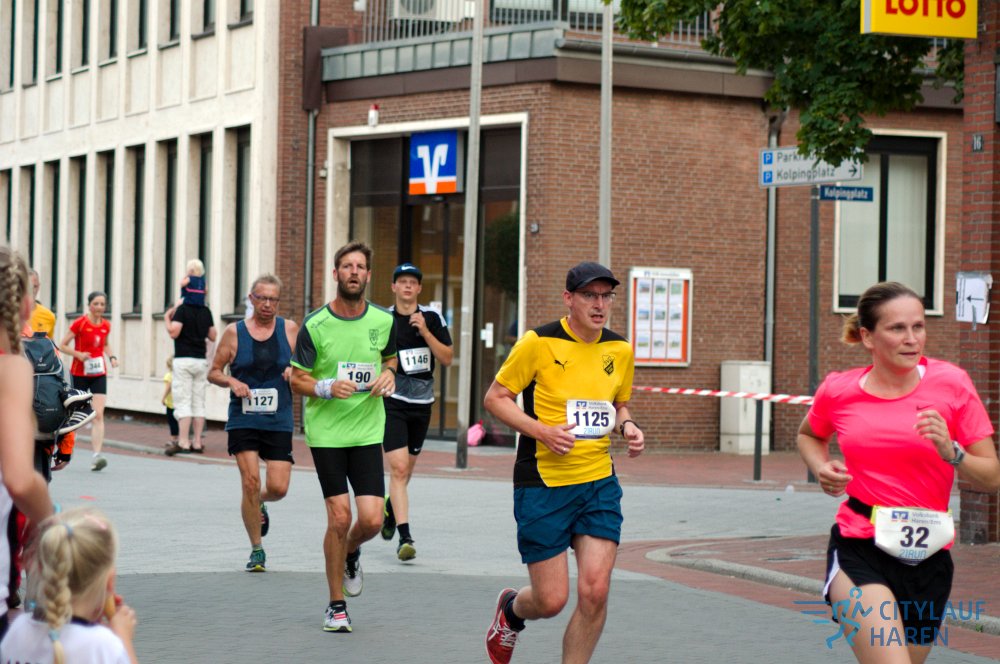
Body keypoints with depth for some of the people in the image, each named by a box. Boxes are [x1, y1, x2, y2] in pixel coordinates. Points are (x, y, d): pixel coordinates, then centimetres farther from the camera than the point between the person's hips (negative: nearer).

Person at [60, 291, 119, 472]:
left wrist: (112, 357, 5)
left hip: (99, 374, 3)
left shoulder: (106, 326, 5)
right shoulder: (80, 323, -8)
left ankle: (97, 455, -19)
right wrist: (79, 354, -22)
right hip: (80, 373, -3)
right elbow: (63, 345, -6)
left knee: (98, 414, -11)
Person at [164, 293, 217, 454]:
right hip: (201, 360, 5)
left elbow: (173, 332, -17)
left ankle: (183, 442, -12)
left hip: (184, 359, -5)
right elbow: (212, 337, 13)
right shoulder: (206, 311, 8)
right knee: (199, 403, 9)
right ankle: (197, 442, 9)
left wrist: (167, 318, -1)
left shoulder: (182, 309, -10)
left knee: (182, 402, -6)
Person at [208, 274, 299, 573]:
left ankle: (259, 504, 34)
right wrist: (232, 382, -13)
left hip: (279, 421, 1)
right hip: (243, 420, -1)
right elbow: (213, 372, 8)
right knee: (251, 482, -12)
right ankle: (256, 550, 4)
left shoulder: (289, 329, 4)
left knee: (278, 487, -5)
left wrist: (295, 371, -10)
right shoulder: (234, 332, 1)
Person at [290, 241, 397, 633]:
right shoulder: (315, 325, -7)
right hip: (325, 431, -2)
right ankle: (336, 605, 11)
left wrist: (387, 375, -1)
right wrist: (328, 388, -20)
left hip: (368, 431, 2)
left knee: (371, 520, -7)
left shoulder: (383, 321, 2)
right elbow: (297, 380, -1)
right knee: (339, 517, -6)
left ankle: (350, 553, 31)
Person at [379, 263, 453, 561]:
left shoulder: (432, 318, 3)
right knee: (398, 468, -15)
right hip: (392, 401, -3)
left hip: (422, 402, 3)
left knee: (406, 469, 18)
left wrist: (425, 331, -13)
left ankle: (389, 508, 47)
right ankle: (405, 537, -18)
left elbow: (447, 359, -3)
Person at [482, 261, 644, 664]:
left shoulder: (619, 350, 7)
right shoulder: (538, 343, -9)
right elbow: (495, 397, -4)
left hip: (600, 483, 4)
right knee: (551, 600, -2)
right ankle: (510, 609, 34)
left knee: (595, 592, -8)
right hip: (543, 484, -4)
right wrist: (543, 431, -17)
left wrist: (627, 426, 0)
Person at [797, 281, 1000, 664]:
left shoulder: (951, 383, -4)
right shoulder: (838, 392, -1)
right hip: (858, 550, -2)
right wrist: (821, 468, 2)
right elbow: (809, 436, 23)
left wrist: (951, 452, -20)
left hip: (927, 558, 2)